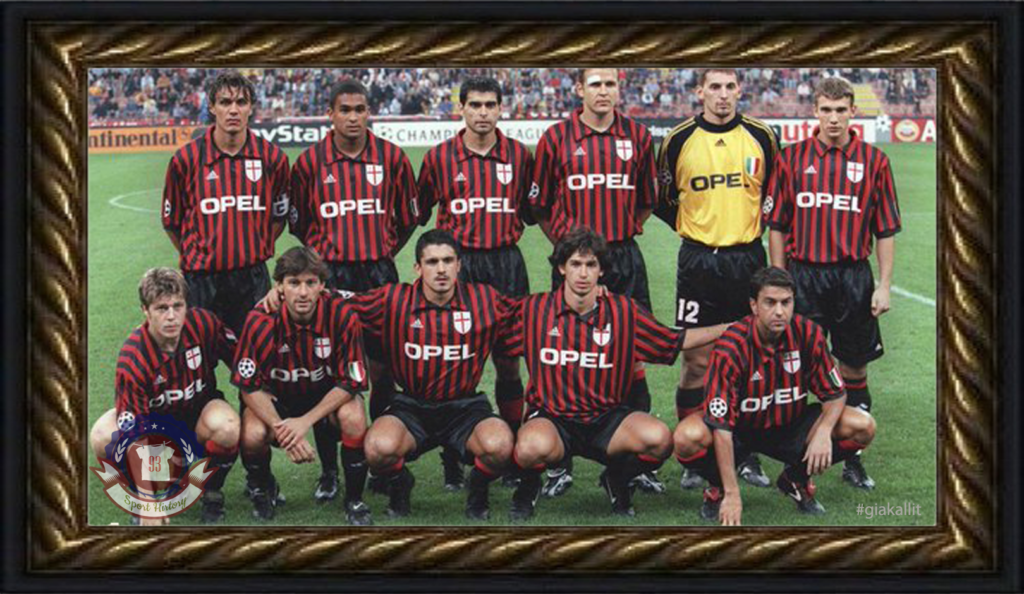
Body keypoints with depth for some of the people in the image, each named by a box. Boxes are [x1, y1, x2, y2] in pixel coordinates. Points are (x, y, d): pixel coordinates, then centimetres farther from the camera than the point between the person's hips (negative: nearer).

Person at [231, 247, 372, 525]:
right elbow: (249, 384, -16)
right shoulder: (261, 321, -22)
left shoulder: (342, 315, -24)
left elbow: (351, 382, -18)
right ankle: (263, 489, 8)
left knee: (353, 418, -32)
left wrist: (305, 421, -27)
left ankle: (354, 500, -8)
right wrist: (280, 428, -29)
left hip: (329, 395, 0)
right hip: (276, 397, 0)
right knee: (252, 436, -29)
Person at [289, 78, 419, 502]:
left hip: (379, 275, 1)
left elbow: (408, 216, 13)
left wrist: (383, 251, 12)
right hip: (329, 276, -1)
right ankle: (328, 470, 9)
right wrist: (323, 253, 8)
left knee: (382, 369, 3)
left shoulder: (391, 157, 2)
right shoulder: (310, 161, 0)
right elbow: (297, 221, 11)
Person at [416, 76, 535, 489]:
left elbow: (530, 209, 16)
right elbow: (420, 210, 11)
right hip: (457, 265, -1)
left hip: (506, 263, 1)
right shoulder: (439, 156, 3)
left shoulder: (519, 155, 5)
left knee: (508, 362, 3)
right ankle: (453, 459, 7)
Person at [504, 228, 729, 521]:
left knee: (659, 438, -27)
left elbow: (678, 341, 11)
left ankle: (616, 481, 9)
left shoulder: (625, 312, 2)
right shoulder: (532, 309, -2)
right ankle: (528, 488, 2)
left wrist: (730, 328, 8)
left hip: (607, 419, 2)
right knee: (534, 447, -38)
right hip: (551, 418, -2)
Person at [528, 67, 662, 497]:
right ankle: (560, 464, 8)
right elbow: (539, 205, 10)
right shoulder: (556, 138, 3)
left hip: (626, 260, 2)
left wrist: (625, 232, 10)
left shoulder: (638, 137, 8)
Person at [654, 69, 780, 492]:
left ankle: (747, 455, 16)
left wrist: (755, 229, 6)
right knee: (696, 362, 0)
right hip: (698, 261, -1)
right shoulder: (679, 140, -1)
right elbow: (662, 200, 9)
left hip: (748, 259, 1)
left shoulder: (761, 137, 2)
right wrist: (694, 229, 6)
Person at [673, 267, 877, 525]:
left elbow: (835, 393, -4)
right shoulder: (731, 347, -27)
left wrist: (824, 432, -27)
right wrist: (732, 494, -32)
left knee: (862, 427, -17)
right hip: (740, 429, -3)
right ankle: (718, 488, 1)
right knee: (688, 437, -35)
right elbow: (721, 425, -29)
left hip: (790, 427, 4)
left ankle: (796, 479, 9)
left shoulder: (808, 334, -16)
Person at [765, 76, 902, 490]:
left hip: (854, 277, 1)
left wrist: (884, 285, 0)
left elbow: (886, 230, 5)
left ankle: (853, 459, 17)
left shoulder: (874, 161, 3)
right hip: (803, 274, 0)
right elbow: (777, 226, 6)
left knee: (854, 367, 7)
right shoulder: (792, 158, 3)